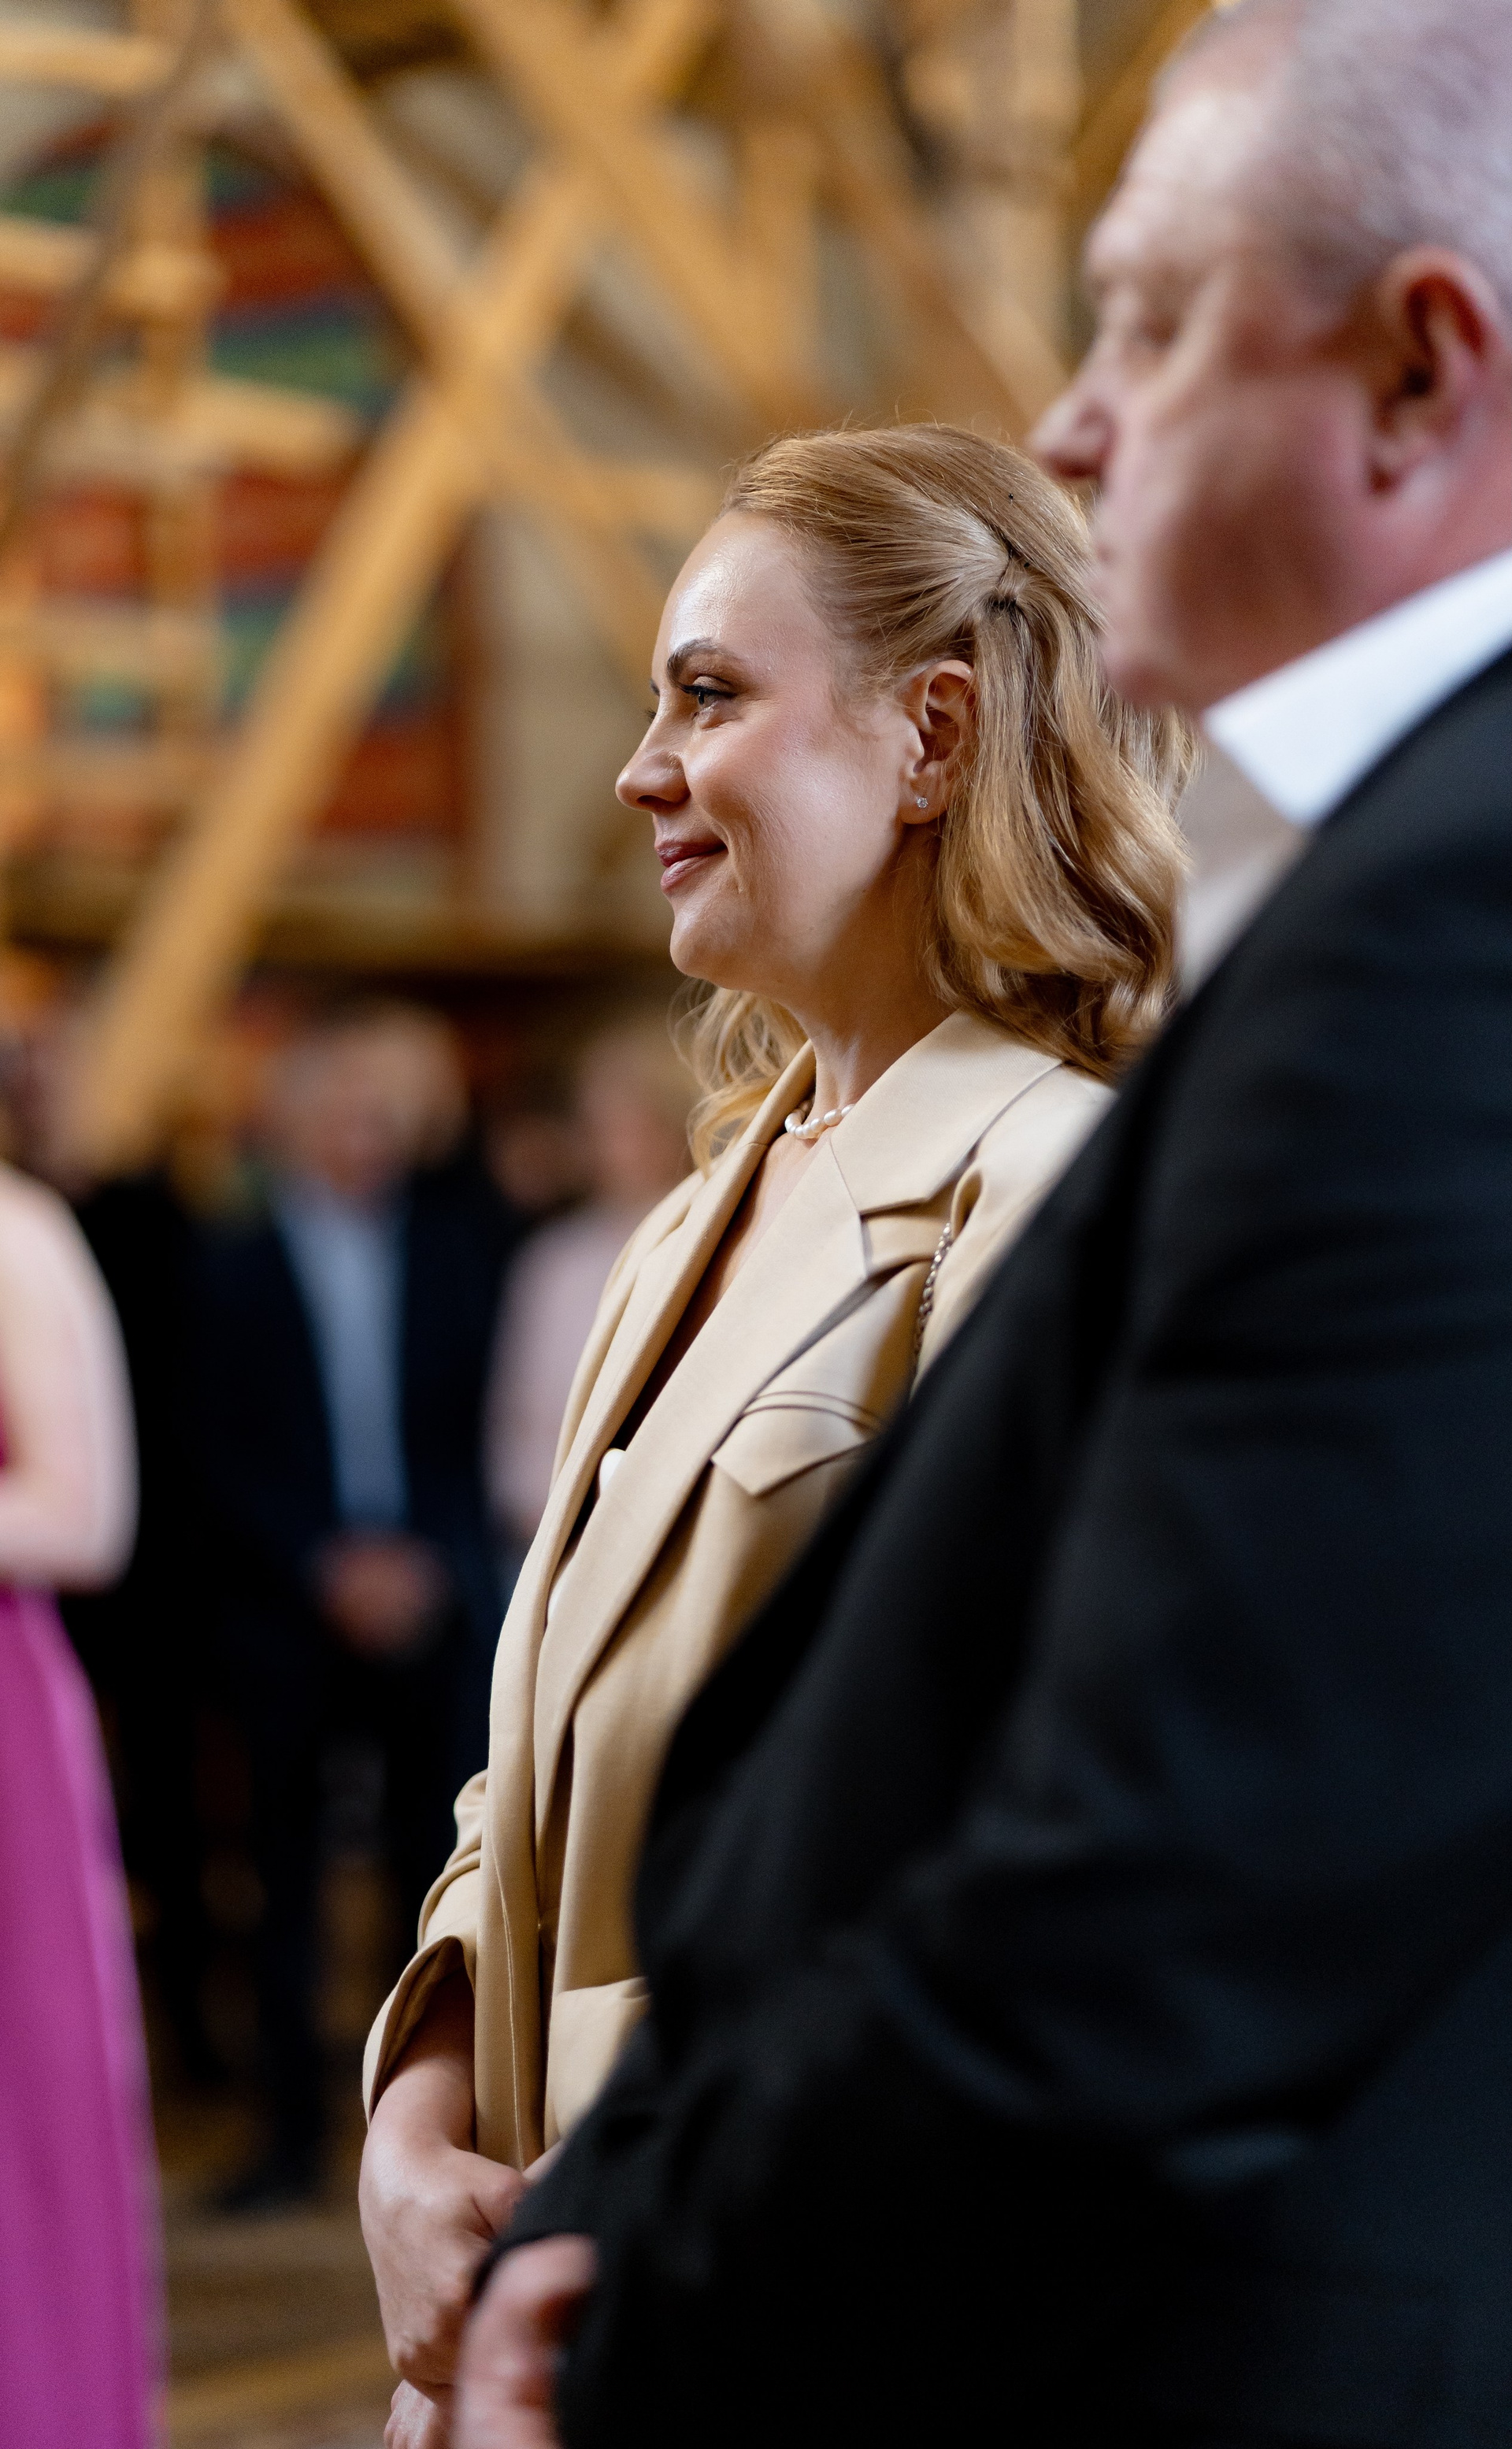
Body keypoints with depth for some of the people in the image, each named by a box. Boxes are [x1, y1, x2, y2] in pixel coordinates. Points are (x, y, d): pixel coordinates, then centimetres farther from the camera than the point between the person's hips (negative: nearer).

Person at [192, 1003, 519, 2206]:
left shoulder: (453, 1235, 10)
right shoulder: (235, 1263, 4)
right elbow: (228, 1454, -1)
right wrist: (327, 1566, -11)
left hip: (437, 1594, 1)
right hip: (289, 1602, -1)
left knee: (441, 1863, 0)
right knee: (286, 1871, 2)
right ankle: (295, 2128, 9)